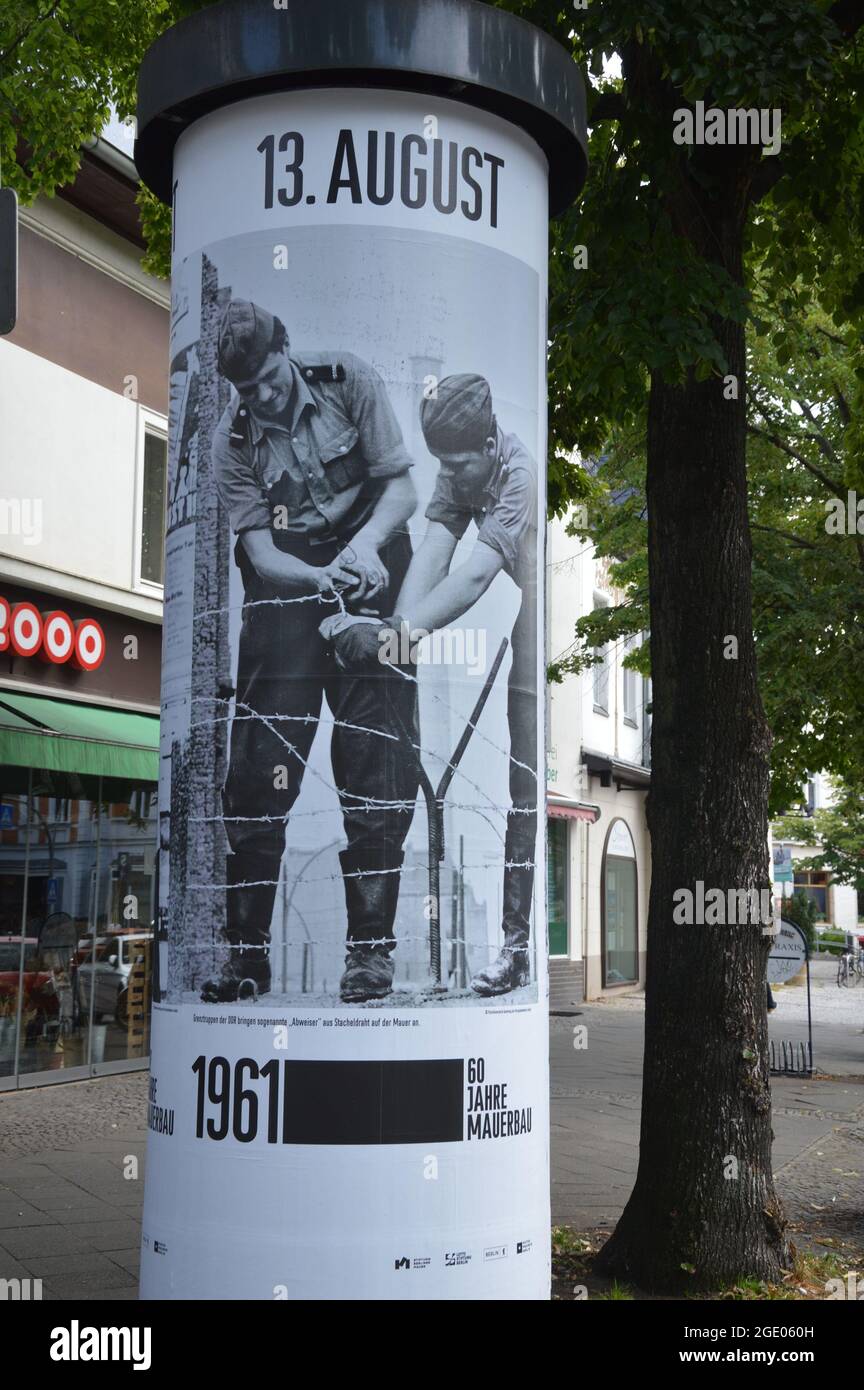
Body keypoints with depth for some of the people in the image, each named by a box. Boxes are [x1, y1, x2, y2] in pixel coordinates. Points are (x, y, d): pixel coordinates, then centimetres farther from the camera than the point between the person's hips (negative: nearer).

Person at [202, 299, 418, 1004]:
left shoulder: (349, 380, -4)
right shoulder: (233, 440, -3)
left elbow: (402, 486, -4)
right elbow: (260, 550, -7)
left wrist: (364, 543, -22)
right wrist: (319, 576, -27)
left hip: (370, 569, 0)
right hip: (286, 582, 1)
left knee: (374, 761, -6)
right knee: (258, 766, -5)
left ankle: (372, 947, 3)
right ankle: (248, 951, 5)